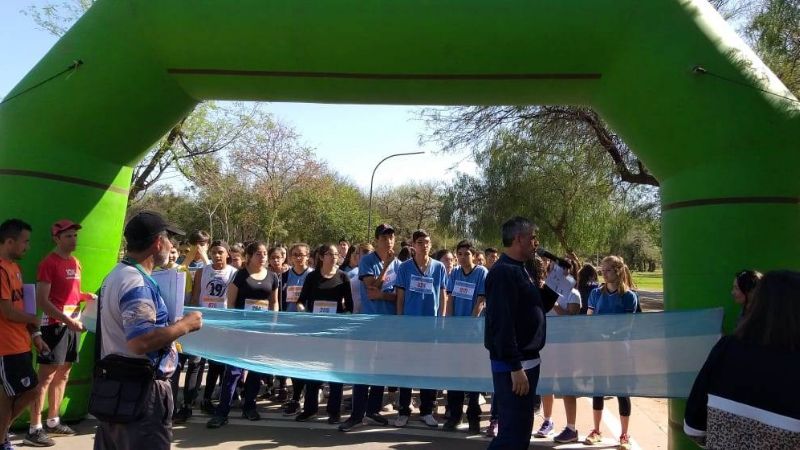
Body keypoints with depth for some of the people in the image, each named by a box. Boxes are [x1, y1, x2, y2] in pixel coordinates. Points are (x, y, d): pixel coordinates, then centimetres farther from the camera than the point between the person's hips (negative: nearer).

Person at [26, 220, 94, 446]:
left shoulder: (75, 263, 14)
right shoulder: (49, 263, -10)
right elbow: (42, 301, -16)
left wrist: (87, 296, 3)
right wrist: (68, 321, -21)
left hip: (73, 323, 8)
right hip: (55, 324, -8)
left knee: (63, 374, 13)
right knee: (46, 375, -6)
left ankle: (53, 421, 24)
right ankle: (34, 429, 0)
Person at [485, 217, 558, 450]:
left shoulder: (519, 270, 13)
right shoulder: (503, 272, -18)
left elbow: (535, 308, 20)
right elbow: (502, 324, -25)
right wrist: (515, 368, -25)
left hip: (527, 360, 10)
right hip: (514, 364, -10)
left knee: (521, 430, 19)